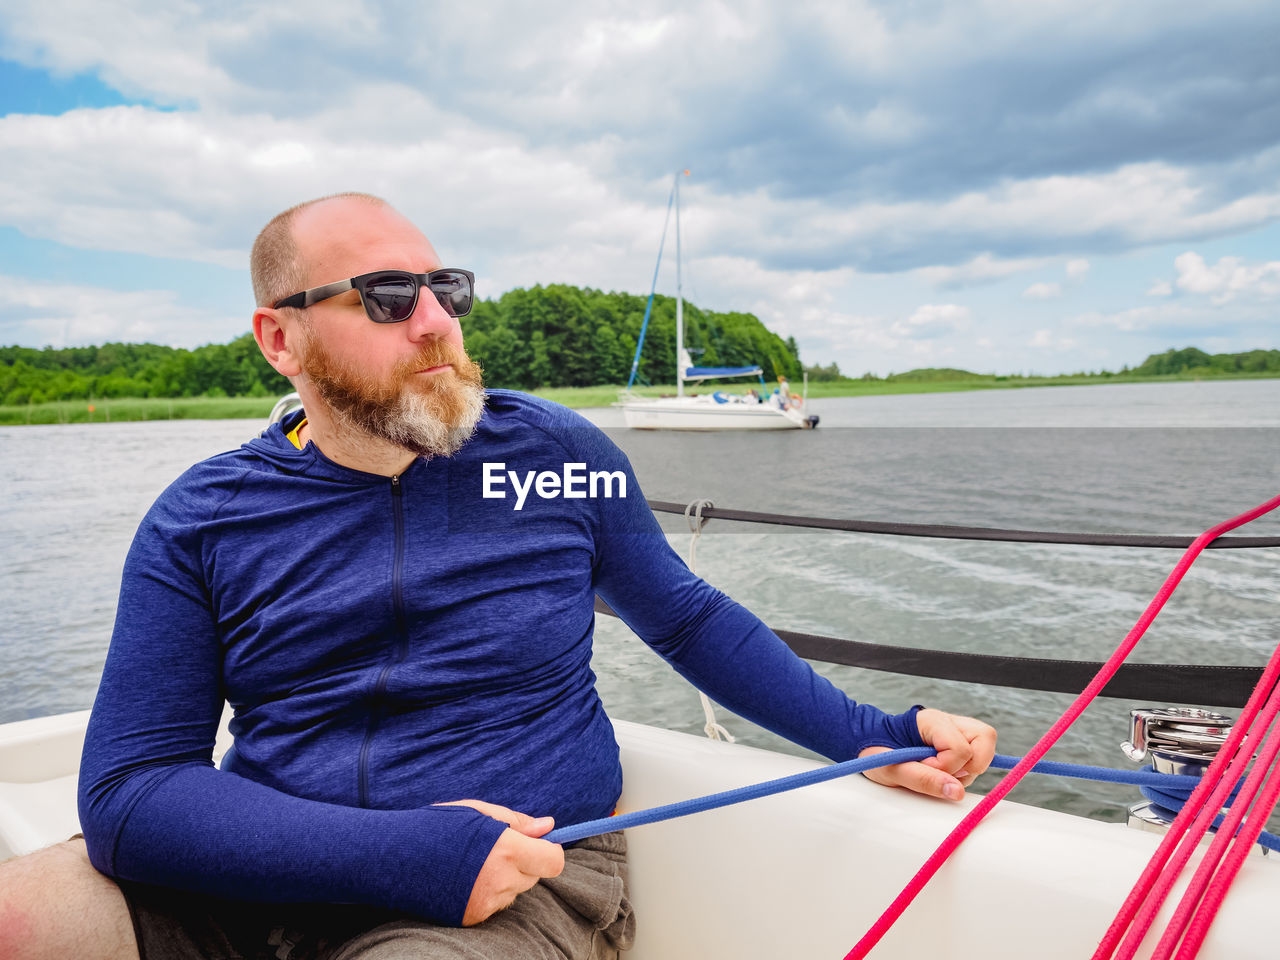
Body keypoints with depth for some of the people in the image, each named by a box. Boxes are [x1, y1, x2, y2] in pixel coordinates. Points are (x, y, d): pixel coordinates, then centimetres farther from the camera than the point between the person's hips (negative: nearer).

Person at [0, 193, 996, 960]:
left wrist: (872, 735, 1)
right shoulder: (199, 522, -2)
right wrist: (405, 852, -20)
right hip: (261, 875, 2)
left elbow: (691, 620, 9)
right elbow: (128, 787, -8)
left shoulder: (557, 452, -2)